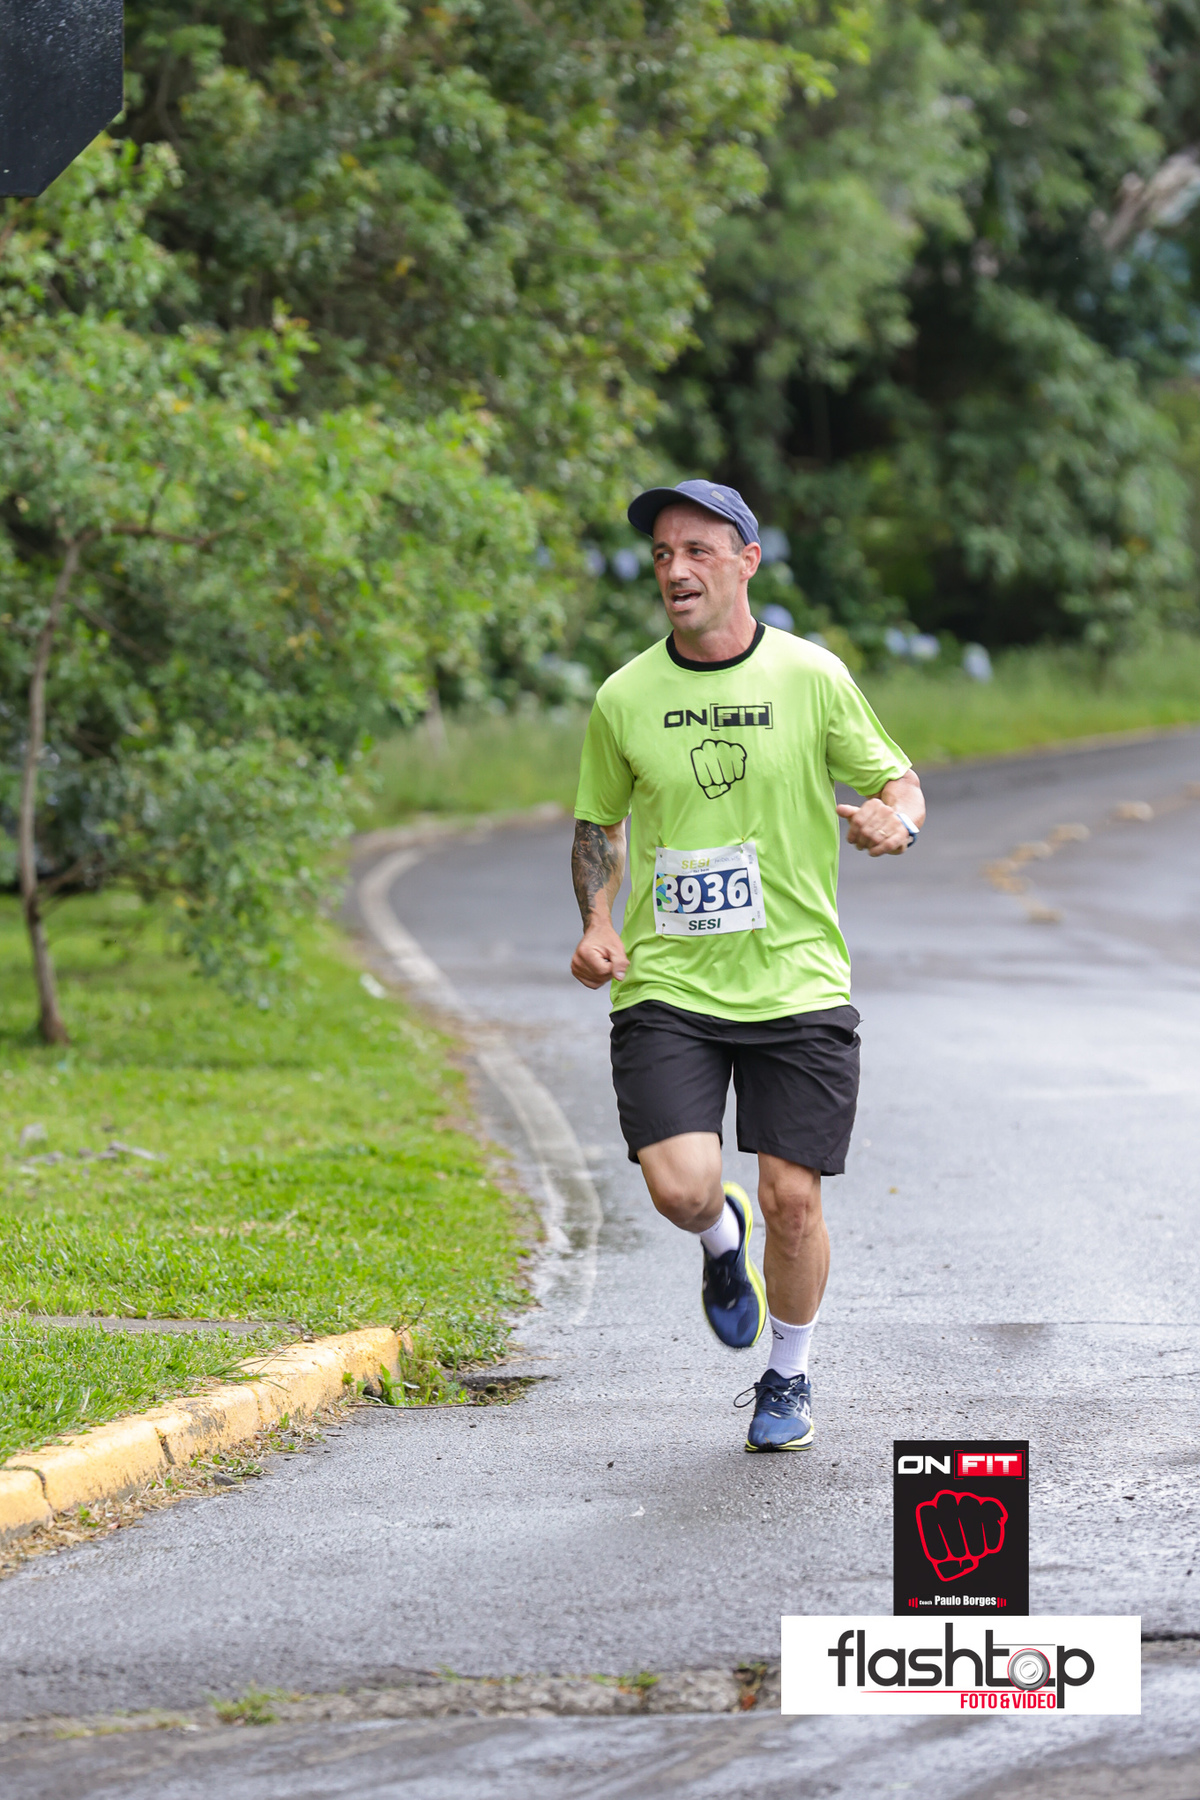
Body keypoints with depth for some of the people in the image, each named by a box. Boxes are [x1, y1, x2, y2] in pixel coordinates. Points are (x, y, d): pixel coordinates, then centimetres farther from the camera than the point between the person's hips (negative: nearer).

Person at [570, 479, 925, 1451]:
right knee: (681, 1188, -17)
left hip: (797, 982, -1)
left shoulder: (813, 677, -3)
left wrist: (896, 819, -16)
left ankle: (789, 1377, 26)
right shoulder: (624, 699, 2)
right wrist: (598, 924, 0)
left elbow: (897, 780, 7)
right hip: (666, 983, 1)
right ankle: (723, 1241, 22)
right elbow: (598, 823, 17)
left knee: (792, 1199, -1)